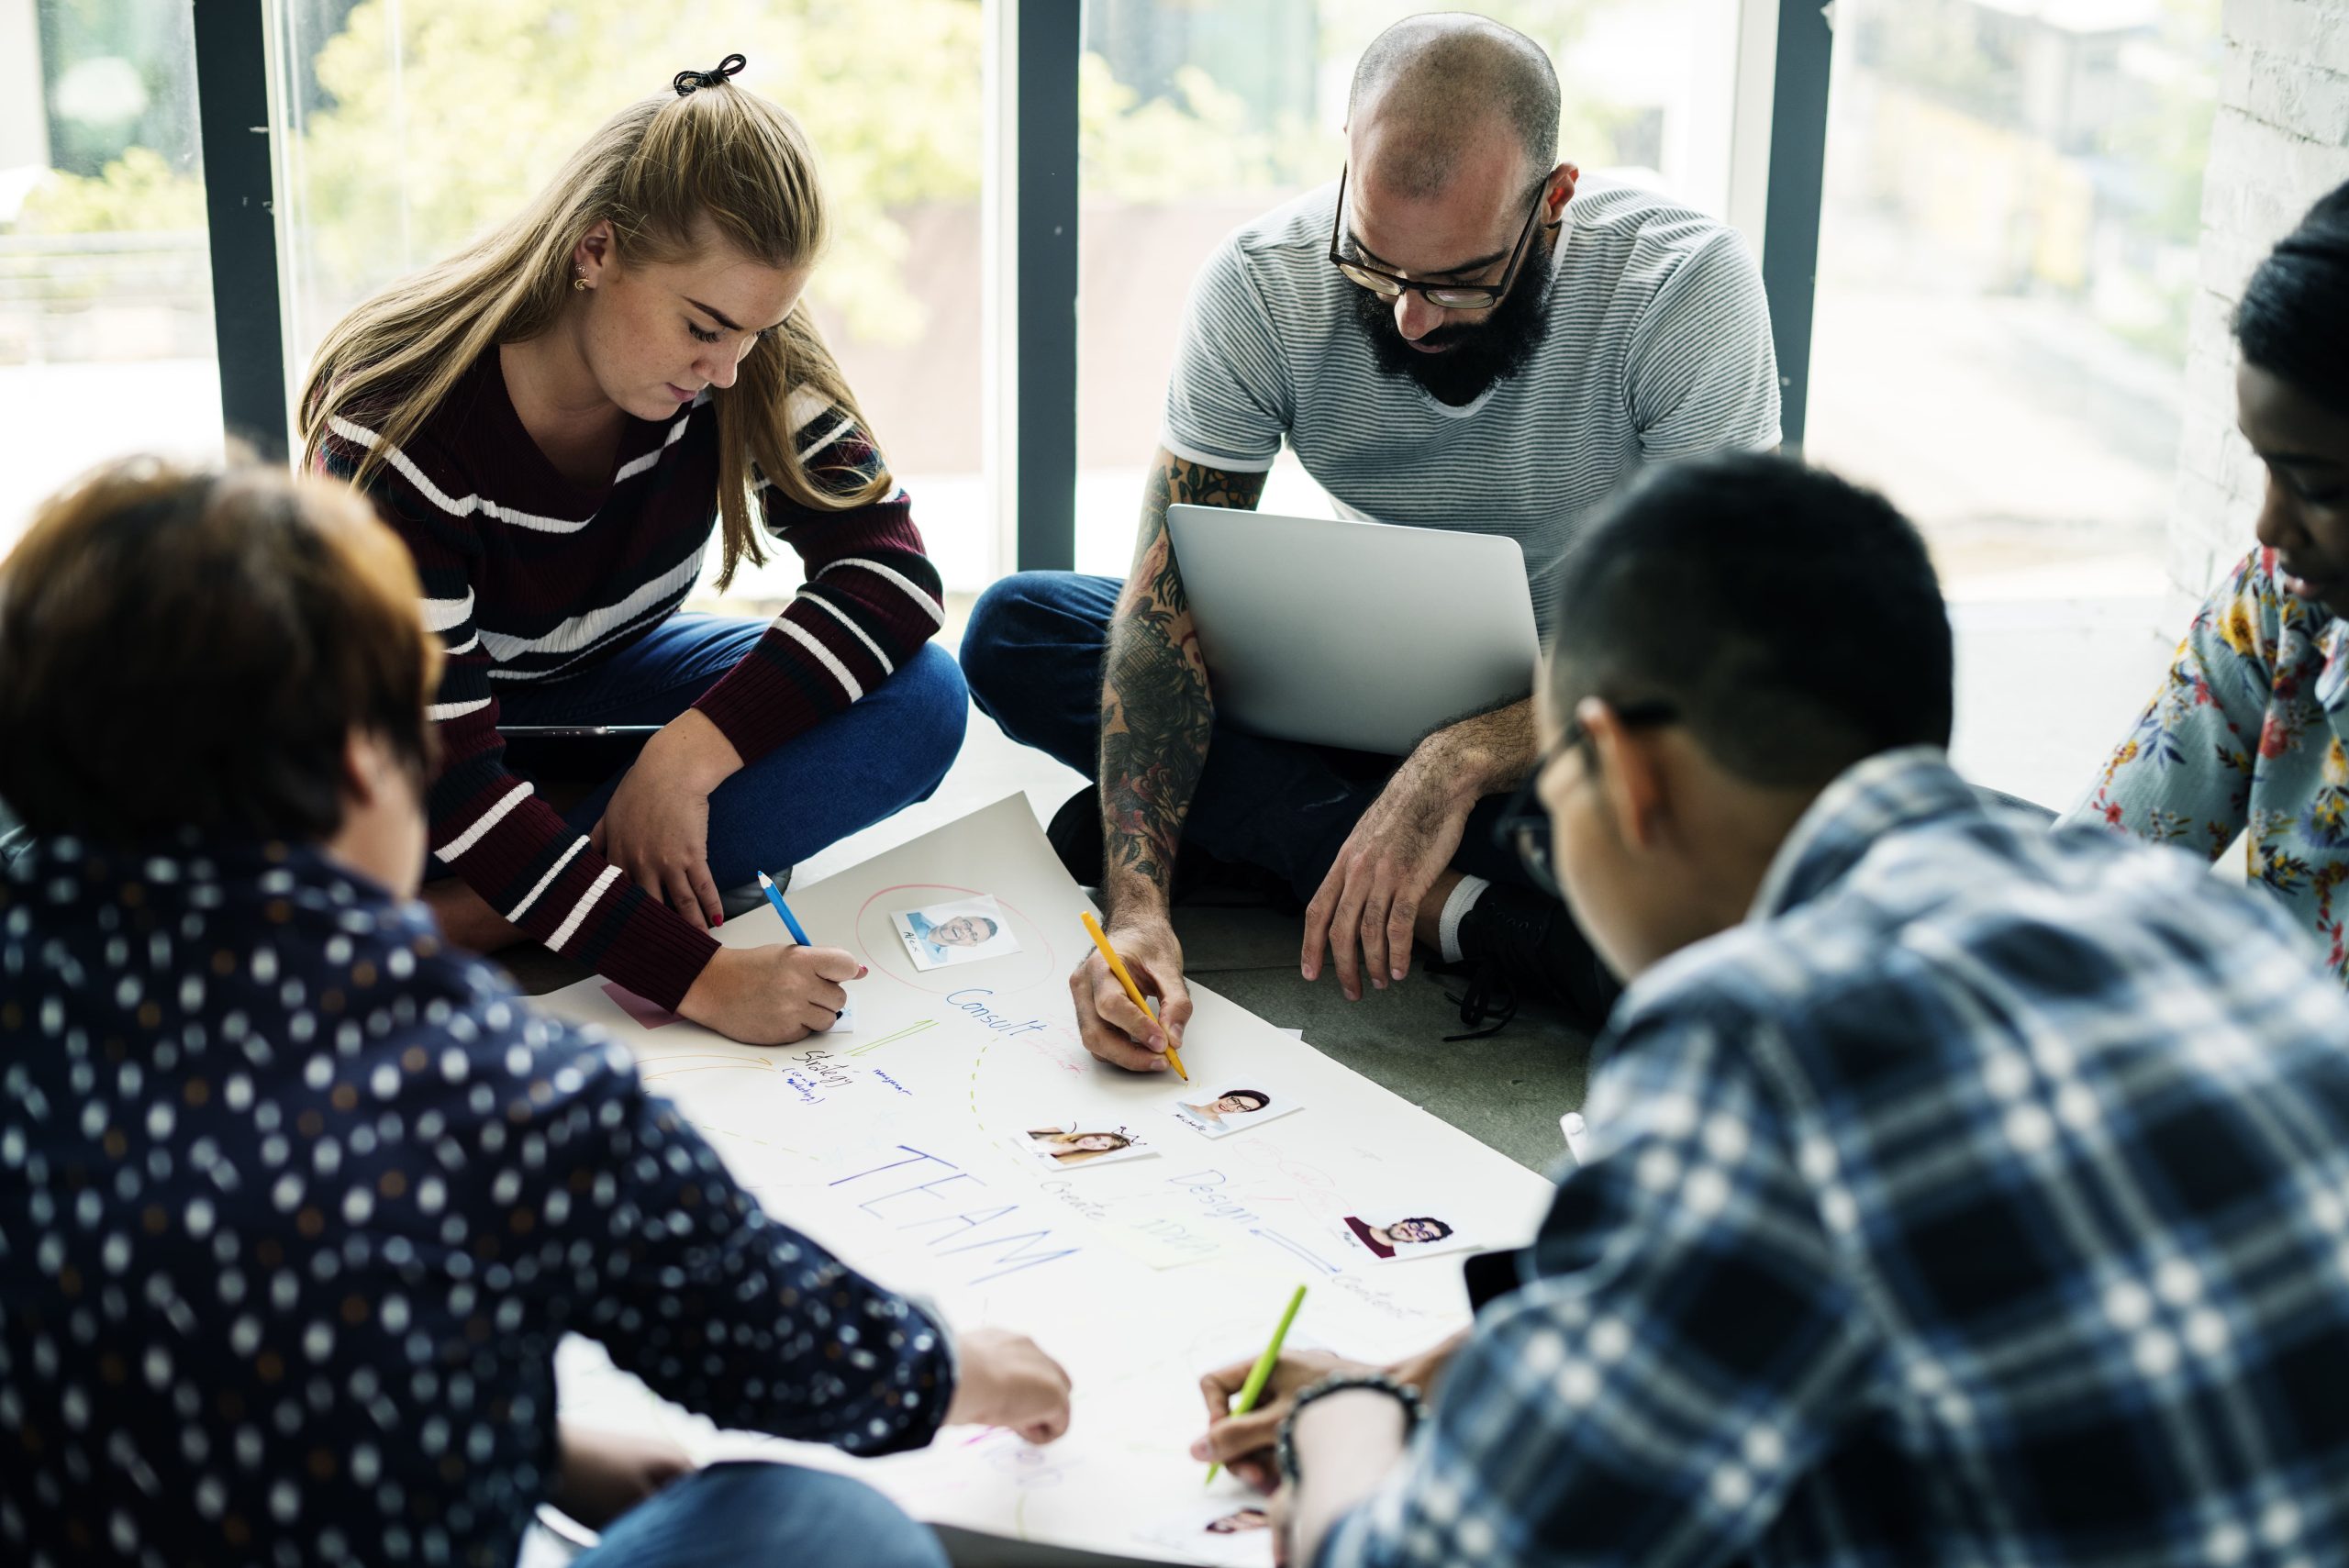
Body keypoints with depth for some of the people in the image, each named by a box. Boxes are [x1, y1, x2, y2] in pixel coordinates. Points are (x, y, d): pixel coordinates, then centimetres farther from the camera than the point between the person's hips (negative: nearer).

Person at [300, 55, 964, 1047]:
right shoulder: (400, 425, -33)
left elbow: (893, 572, -21)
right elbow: (445, 774, -35)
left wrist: (688, 756, -34)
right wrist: (694, 976, -43)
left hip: (606, 683, 5)